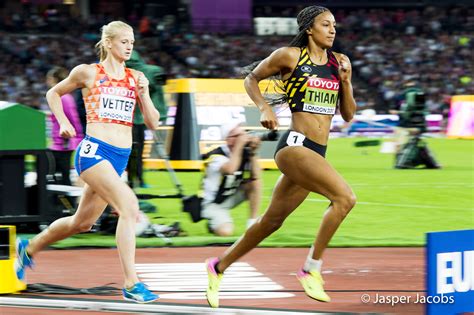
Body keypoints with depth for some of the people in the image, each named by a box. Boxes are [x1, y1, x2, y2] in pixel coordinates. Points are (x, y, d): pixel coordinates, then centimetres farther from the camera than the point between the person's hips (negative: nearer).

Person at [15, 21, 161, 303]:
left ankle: (29, 248, 41)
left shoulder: (136, 78, 11)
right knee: (129, 205, -25)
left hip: (120, 157, 6)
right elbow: (53, 94, 16)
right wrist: (63, 123, 4)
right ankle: (131, 284, -26)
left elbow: (153, 123, 9)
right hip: (94, 150, -6)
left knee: (83, 222, 16)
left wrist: (144, 94, -5)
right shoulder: (88, 73, 0)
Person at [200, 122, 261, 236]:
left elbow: (256, 176, -17)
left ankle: (252, 223, -9)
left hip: (232, 198, 6)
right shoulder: (216, 155, -23)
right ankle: (213, 223, 9)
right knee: (225, 232, -27)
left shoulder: (245, 153, -6)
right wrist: (239, 145, -38)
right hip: (213, 204, -6)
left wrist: (252, 152, -24)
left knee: (255, 183, -16)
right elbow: (230, 170, -45)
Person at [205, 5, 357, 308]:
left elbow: (348, 114, 13)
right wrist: (264, 108, -5)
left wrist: (345, 80, -1)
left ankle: (219, 266, 32)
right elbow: (252, 79, 10)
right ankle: (312, 269, -17)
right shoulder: (290, 56, -4)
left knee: (272, 220, 15)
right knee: (345, 197, -25)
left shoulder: (339, 62, 11)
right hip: (294, 146, -7)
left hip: (317, 154, 7)